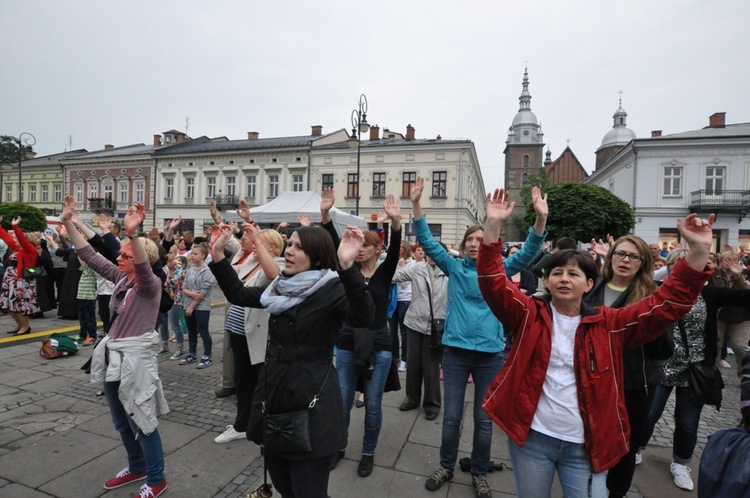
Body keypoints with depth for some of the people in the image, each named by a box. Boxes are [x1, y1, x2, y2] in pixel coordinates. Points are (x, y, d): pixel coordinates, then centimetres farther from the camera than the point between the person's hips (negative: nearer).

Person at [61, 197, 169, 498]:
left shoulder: (151, 283, -16)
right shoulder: (120, 277, 6)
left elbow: (143, 269, -38)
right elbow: (90, 256, 6)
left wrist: (132, 235, -53)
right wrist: (68, 223, -2)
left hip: (135, 359, -8)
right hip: (113, 357, 8)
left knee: (142, 422, 4)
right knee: (122, 423, 21)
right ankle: (137, 468, 41)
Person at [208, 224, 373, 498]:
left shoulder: (333, 289, -16)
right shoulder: (281, 287, 6)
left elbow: (362, 317, -35)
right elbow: (237, 294, 16)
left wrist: (348, 267, -48)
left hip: (311, 403, -7)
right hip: (273, 395, 8)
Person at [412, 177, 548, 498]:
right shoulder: (454, 267, 1)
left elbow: (527, 254, -11)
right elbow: (427, 242, -5)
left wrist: (541, 219, -27)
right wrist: (416, 205, -16)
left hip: (490, 353, 0)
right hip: (455, 350, 0)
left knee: (484, 419, 14)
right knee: (451, 416, 13)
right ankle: (446, 467, 35)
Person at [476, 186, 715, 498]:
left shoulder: (609, 324, -1)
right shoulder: (529, 314, -5)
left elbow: (666, 304, -6)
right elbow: (493, 284, -17)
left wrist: (698, 251, -18)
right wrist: (493, 226, -27)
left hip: (584, 445, 1)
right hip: (531, 438, 0)